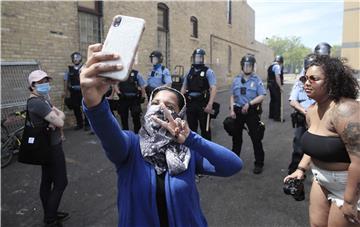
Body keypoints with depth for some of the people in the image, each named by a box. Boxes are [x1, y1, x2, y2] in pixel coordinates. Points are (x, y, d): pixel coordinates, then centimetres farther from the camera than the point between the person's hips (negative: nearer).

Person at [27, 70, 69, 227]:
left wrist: (56, 118, -16)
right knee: (61, 183, -1)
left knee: (47, 181, 18)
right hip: (52, 147, -10)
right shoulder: (37, 102, -23)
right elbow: (60, 122, -26)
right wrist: (58, 117, -4)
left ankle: (50, 214, 32)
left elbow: (61, 114, 6)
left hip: (47, 146, 10)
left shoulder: (43, 98, 10)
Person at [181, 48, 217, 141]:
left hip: (203, 103, -4)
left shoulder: (208, 71, -3)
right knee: (191, 128, 14)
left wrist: (210, 104, -21)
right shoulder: (189, 72, 12)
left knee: (205, 128, 5)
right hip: (190, 103, 5)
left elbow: (213, 88, -11)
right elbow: (184, 88, 16)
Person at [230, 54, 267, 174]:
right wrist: (232, 110, 1)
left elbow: (262, 96, -11)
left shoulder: (257, 80, -5)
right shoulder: (236, 79, 7)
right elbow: (232, 96, 10)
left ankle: (259, 163, 12)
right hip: (238, 111, 4)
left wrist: (249, 103, -21)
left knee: (256, 138, -1)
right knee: (236, 136, 15)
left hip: (252, 112, -4)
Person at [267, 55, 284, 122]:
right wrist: (281, 87, -21)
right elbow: (277, 77, -21)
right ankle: (277, 117, -3)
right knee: (277, 101, -5)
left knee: (272, 100, 17)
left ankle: (271, 115, 25)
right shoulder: (277, 66, -13)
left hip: (270, 84, 10)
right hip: (275, 85, -10)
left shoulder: (271, 66, 16)